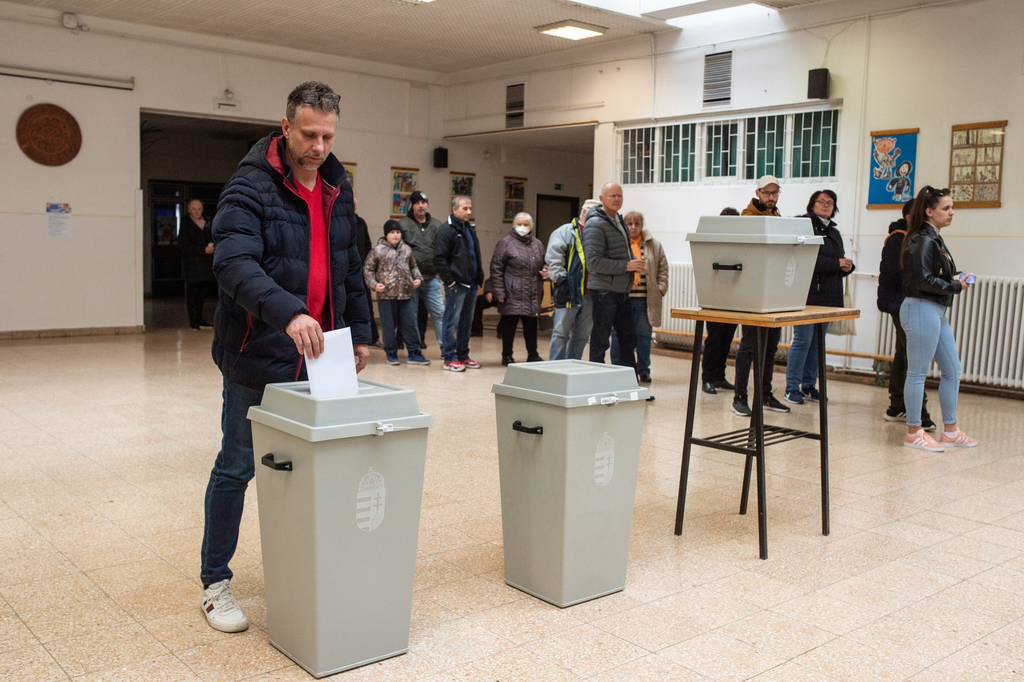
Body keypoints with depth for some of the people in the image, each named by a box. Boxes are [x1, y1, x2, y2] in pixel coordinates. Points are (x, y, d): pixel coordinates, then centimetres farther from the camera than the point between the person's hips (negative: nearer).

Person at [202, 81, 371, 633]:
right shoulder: (251, 186, -14)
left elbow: (349, 266, 18)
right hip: (258, 356, -6)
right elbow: (234, 264, -28)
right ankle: (214, 582, 20)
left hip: (317, 355, 6)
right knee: (237, 467, 5)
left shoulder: (337, 187, 9)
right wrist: (287, 311, -42)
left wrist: (359, 331, 16)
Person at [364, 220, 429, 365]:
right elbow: (368, 269, 1)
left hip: (406, 294, 4)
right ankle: (391, 354, 18)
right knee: (388, 326, 4)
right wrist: (374, 284, -11)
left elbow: (413, 267, 24)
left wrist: (418, 278, 7)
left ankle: (414, 354, 13)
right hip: (386, 295, -4)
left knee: (410, 325, 5)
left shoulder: (406, 249, 12)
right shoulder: (378, 250, -2)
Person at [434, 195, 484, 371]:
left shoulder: (470, 229, 16)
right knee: (452, 321, -2)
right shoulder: (447, 230, -10)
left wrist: (479, 277, 14)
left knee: (466, 322, 14)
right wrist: (449, 281, -16)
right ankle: (449, 358, 4)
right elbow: (439, 258, -15)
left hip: (471, 284, 8)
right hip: (456, 284, -8)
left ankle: (463, 355, 23)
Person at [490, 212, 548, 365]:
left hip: (533, 295, 5)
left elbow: (544, 263, 27)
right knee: (509, 324, 2)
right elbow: (496, 268, -7)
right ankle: (507, 356, 14)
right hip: (512, 294, -5)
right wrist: (499, 293, -13)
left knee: (531, 325, 12)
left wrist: (545, 272, 2)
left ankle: (533, 355, 23)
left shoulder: (537, 244, 14)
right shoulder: (506, 243, -4)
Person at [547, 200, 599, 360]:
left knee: (582, 336, 11)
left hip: (589, 295, 6)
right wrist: (560, 279, -16)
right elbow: (553, 257, -9)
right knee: (561, 334, -3)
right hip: (568, 293, -6)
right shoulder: (565, 231, 0)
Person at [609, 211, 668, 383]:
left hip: (645, 299, 2)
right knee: (619, 336, 2)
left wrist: (660, 289, 4)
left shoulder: (654, 246, 10)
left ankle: (643, 371, 19)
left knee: (644, 336, 7)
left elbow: (663, 269, 13)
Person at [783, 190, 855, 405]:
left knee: (817, 343, 10)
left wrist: (848, 266, 0)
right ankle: (792, 388, 0)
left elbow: (842, 260, 24)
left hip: (828, 296, 8)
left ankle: (809, 385, 18)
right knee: (802, 340, -7)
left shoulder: (834, 232, 20)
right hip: (807, 294, -8)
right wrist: (836, 264, -16)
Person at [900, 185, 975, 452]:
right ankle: (914, 432, 6)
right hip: (921, 309, -11)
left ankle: (950, 431, 21)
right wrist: (956, 286, -11)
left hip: (936, 311, 11)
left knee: (952, 369, 13)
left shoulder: (934, 239, 16)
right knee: (918, 372, -3)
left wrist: (957, 280, 1)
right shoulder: (922, 240, -14)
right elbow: (923, 280, -21)